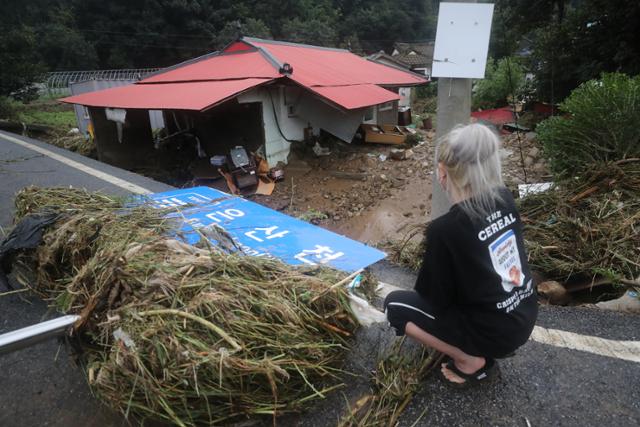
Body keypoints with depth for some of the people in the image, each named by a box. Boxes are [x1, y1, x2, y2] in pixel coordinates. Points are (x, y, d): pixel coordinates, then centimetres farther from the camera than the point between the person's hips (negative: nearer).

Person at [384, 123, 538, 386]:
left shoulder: (444, 229, -25)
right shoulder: (505, 199, -5)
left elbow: (435, 297, -12)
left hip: (495, 332, -7)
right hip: (524, 319, 7)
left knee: (394, 304, 0)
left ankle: (469, 360, 3)